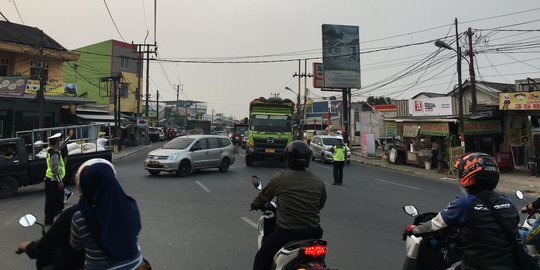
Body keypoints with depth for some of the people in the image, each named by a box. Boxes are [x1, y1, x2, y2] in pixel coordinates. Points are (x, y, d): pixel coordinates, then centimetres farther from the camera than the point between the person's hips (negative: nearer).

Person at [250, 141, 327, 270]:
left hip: (286, 232, -3)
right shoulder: (318, 182, 0)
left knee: (261, 259, 16)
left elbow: (264, 196, 7)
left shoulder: (279, 178, -8)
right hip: (312, 232, 4)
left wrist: (255, 204, 29)